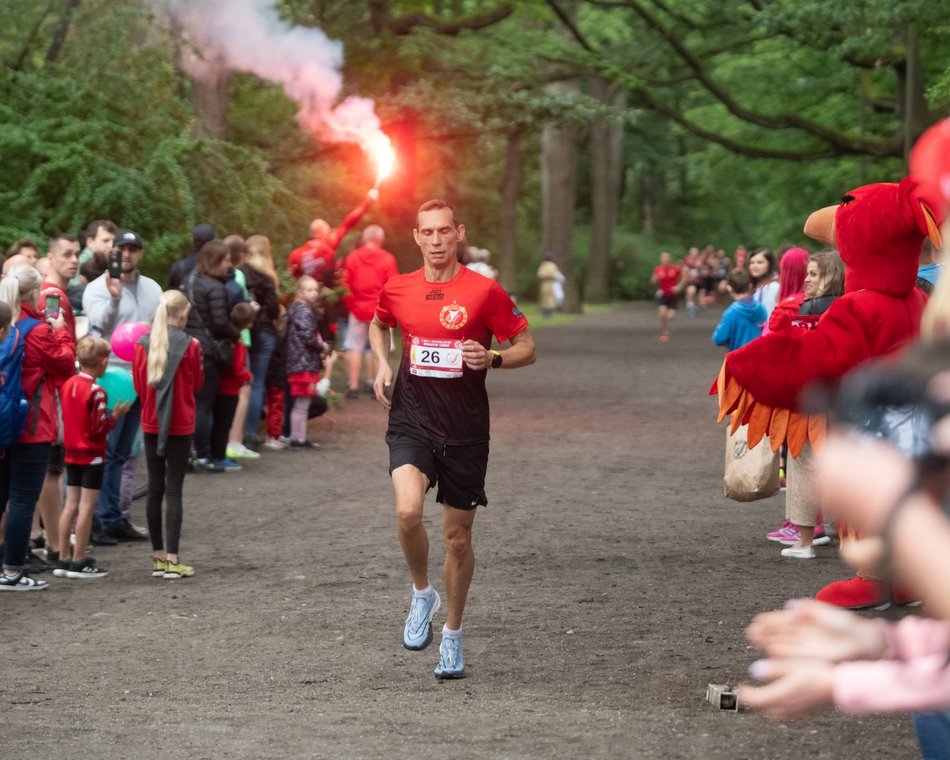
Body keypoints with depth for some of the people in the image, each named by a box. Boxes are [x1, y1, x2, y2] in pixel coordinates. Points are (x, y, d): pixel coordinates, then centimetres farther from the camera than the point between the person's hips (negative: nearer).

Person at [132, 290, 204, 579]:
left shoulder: (142, 345, -2)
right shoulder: (190, 345, -11)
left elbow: (139, 386, 6)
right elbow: (197, 384, 1)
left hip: (151, 424, 3)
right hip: (180, 425, -3)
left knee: (155, 488, 10)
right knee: (174, 490, -2)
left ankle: (158, 557, 14)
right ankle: (172, 559, -6)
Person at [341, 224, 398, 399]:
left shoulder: (352, 257, -2)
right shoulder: (387, 259, -7)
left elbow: (345, 284, -2)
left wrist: (349, 304, 10)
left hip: (358, 310, 1)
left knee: (355, 347, 7)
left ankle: (353, 386, 4)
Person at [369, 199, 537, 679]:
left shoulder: (485, 292, -6)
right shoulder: (397, 290, 3)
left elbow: (527, 348, 0)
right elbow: (379, 326, 26)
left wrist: (492, 359, -19)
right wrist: (383, 365, 8)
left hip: (465, 432, -1)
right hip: (411, 423, 1)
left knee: (458, 538, 7)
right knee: (407, 511, -25)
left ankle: (453, 635, 28)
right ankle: (422, 594, 3)